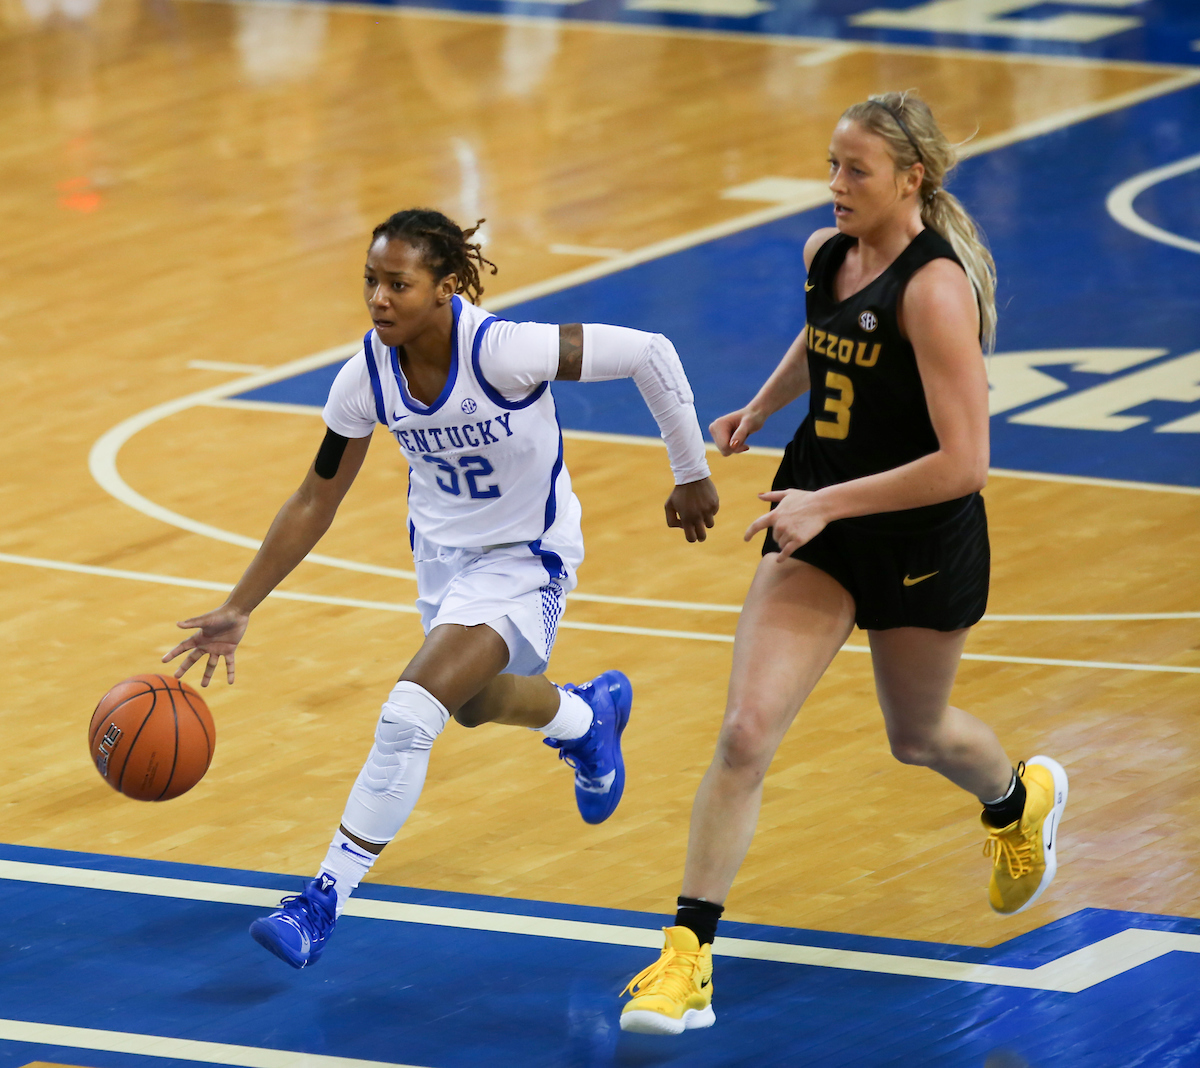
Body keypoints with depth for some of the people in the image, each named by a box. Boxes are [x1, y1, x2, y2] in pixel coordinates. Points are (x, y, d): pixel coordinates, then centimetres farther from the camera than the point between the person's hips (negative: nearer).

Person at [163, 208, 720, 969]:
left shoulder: (502, 351, -33)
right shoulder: (366, 378, -17)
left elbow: (650, 353, -25)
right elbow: (315, 503, -4)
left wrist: (692, 477, -15)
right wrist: (238, 610, -8)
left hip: (525, 561, -6)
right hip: (443, 555, 6)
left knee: (409, 715, -21)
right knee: (474, 703, 29)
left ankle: (325, 901, -8)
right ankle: (589, 716, 62)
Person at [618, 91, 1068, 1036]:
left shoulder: (935, 289, -24)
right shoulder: (826, 255, -1)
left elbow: (963, 462, -27)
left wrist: (827, 502, -28)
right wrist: (759, 409, 29)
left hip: (921, 542, -5)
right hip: (820, 530, 5)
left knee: (917, 736, 21)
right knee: (746, 733, -11)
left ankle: (1021, 800, 58)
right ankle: (688, 961, -9)